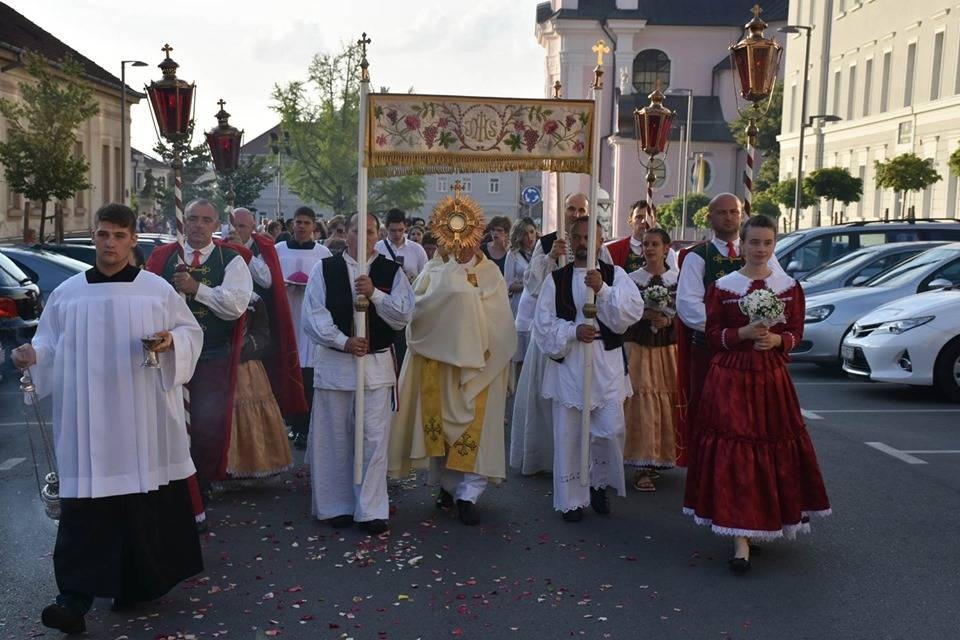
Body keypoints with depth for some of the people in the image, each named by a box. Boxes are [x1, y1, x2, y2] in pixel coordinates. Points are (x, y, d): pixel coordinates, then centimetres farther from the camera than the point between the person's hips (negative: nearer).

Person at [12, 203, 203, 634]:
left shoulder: (158, 289, 4)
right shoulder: (67, 293, 8)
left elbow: (191, 332, 7)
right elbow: (50, 344, 11)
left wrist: (170, 342, -14)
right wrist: (32, 355, -10)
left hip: (143, 421, 0)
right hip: (88, 423, 1)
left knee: (146, 502, 6)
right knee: (83, 508, -4)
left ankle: (141, 582, 24)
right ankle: (76, 597, -1)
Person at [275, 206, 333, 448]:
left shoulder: (323, 252, 7)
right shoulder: (278, 250, 10)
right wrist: (283, 284, -7)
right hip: (285, 316, 2)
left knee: (307, 374, -7)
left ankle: (303, 428, -2)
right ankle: (294, 423, 14)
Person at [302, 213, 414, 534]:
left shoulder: (392, 272, 5)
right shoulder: (325, 269, 3)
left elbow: (403, 316, -4)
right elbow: (313, 316, -4)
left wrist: (375, 293, -17)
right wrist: (344, 341, -15)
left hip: (377, 365, 0)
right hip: (334, 362, 0)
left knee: (374, 440, 0)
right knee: (335, 439, 8)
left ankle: (371, 510, 9)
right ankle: (337, 506, 21)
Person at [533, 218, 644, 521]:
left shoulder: (615, 275, 4)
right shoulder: (556, 279, 5)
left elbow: (633, 311, -11)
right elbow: (544, 324, 1)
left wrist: (603, 289, -24)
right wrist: (574, 331, -14)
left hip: (606, 363, 0)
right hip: (567, 364, 0)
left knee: (611, 430, -1)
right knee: (568, 434, 5)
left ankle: (599, 484, 27)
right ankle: (571, 499, 19)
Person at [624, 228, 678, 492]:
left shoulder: (677, 280, 4)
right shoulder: (631, 279, 1)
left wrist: (667, 320, -13)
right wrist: (645, 315, -14)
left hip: (667, 346, 2)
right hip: (638, 344, -2)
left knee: (665, 399, 4)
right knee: (642, 400, -7)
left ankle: (659, 456, 21)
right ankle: (643, 465, -4)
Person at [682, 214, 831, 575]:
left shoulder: (789, 287, 6)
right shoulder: (722, 286, 0)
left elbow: (796, 333, 8)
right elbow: (712, 335, -1)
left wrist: (777, 339, -13)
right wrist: (745, 333, -16)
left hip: (772, 377, 2)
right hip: (731, 379, -2)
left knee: (774, 451, 7)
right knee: (734, 453, -6)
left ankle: (762, 523, 28)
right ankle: (741, 539, -3)